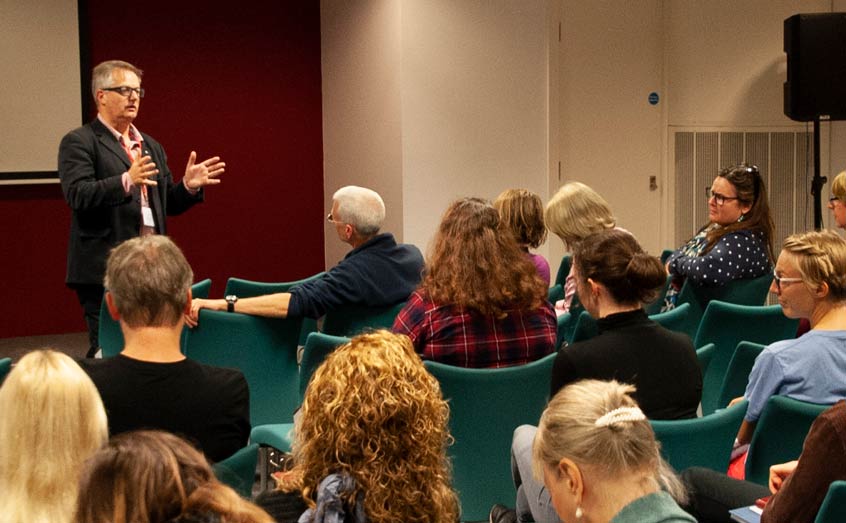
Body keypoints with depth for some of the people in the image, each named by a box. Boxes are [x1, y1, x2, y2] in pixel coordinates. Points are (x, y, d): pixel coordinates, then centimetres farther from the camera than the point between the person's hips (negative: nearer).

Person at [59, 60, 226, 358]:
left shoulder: (151, 146, 21)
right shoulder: (79, 142, -2)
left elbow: (168, 203, 22)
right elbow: (77, 194, -16)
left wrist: (189, 187, 1)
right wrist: (126, 181, -29)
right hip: (105, 270, -7)